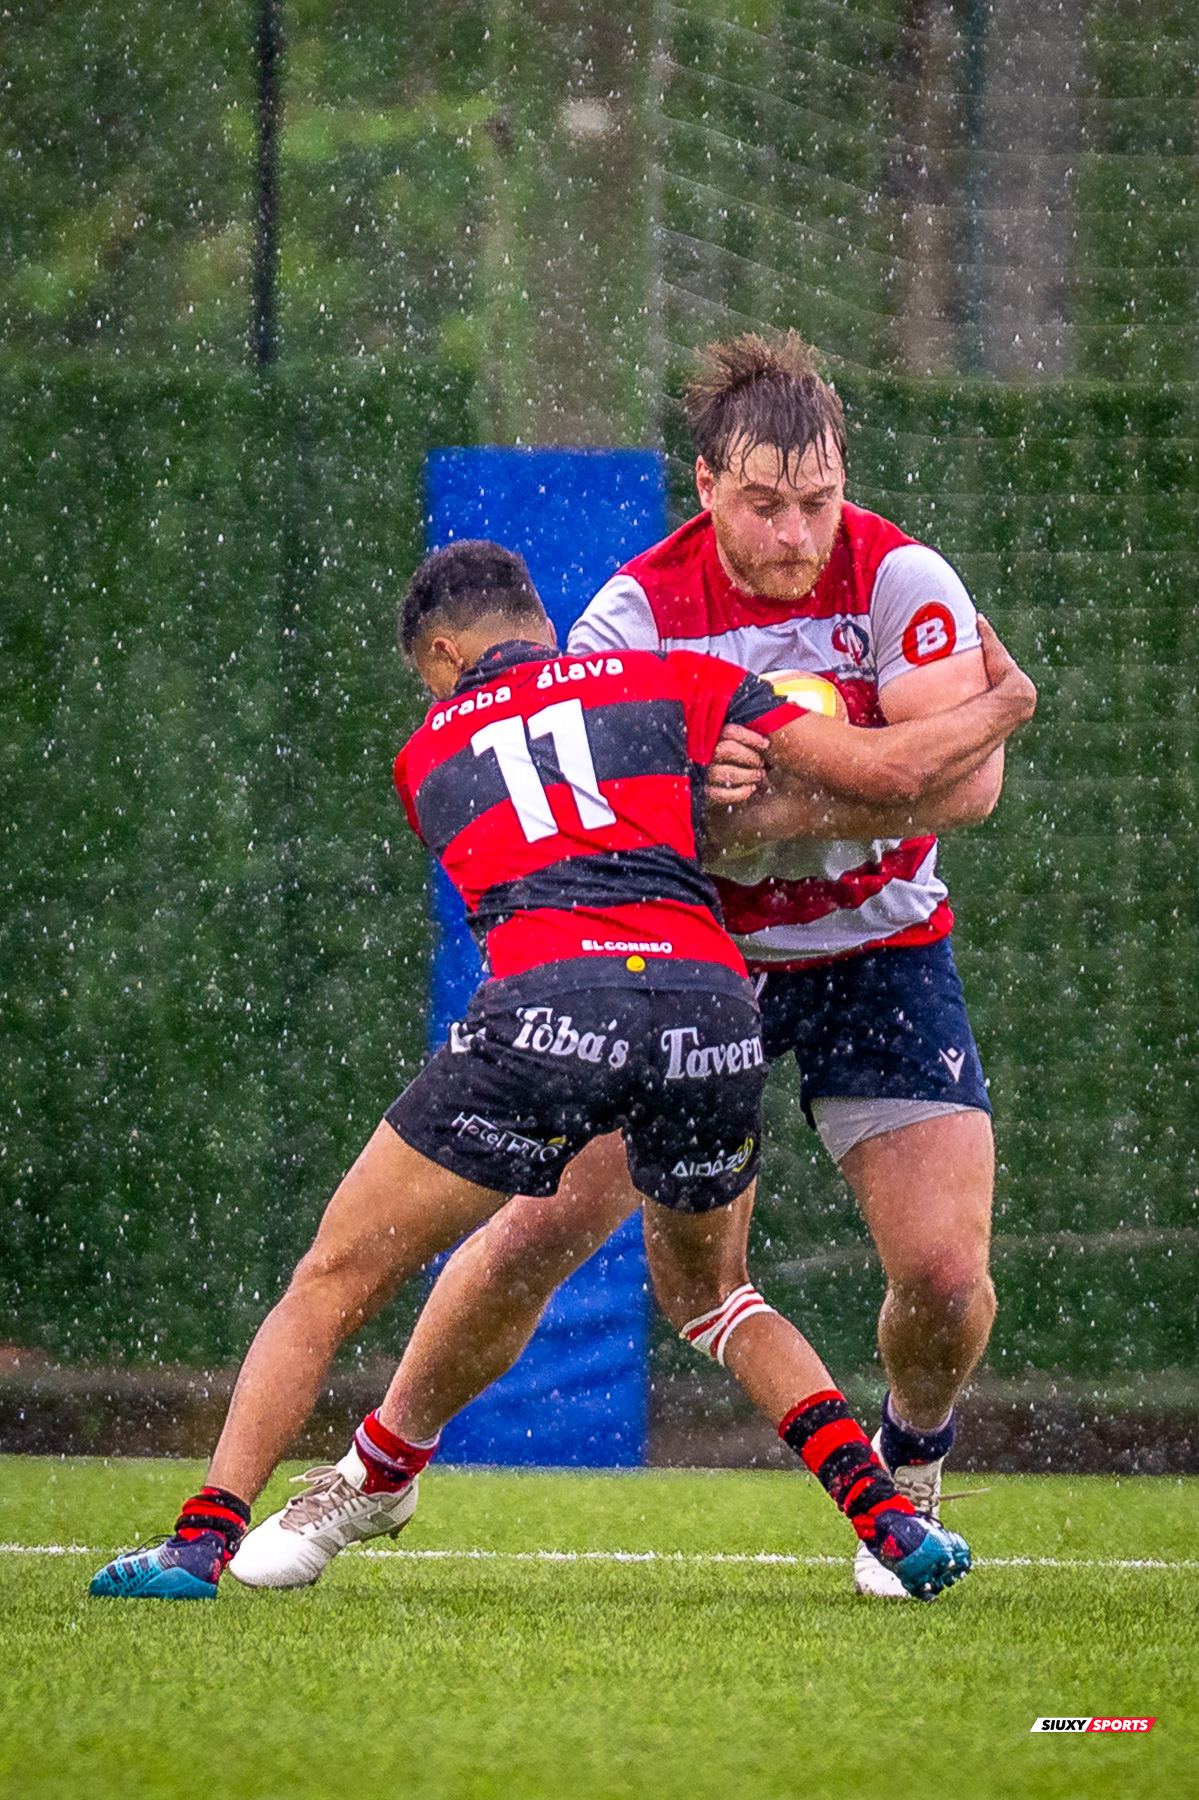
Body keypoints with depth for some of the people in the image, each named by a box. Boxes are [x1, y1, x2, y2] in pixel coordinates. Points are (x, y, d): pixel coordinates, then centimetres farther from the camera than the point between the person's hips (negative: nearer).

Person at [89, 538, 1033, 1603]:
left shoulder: (428, 752, 26)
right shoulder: (671, 683, 23)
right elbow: (893, 769, 19)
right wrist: (1002, 706, 38)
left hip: (547, 999, -2)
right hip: (712, 1003, 2)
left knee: (330, 1285, 10)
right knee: (704, 1289, 29)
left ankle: (204, 1538, -2)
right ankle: (887, 1513, 15)